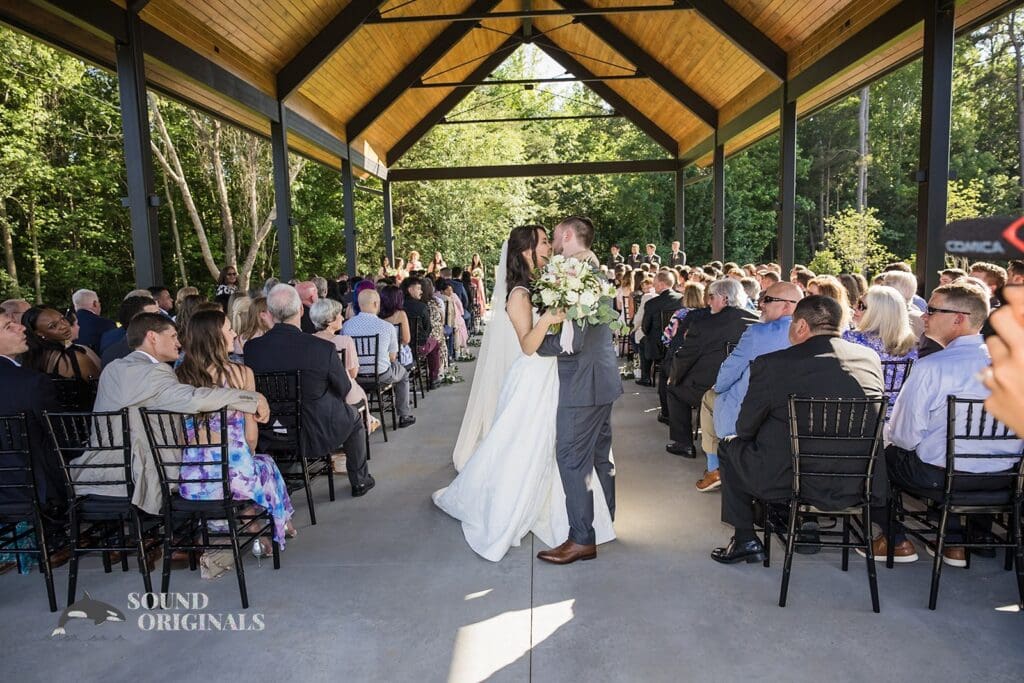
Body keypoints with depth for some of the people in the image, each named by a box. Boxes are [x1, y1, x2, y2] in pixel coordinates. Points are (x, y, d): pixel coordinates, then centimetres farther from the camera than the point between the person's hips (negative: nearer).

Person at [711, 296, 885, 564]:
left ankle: (745, 541, 24)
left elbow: (745, 428, -3)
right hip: (858, 487, 5)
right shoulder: (871, 358, 1)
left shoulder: (770, 364, -14)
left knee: (730, 445, 21)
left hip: (785, 483, -5)